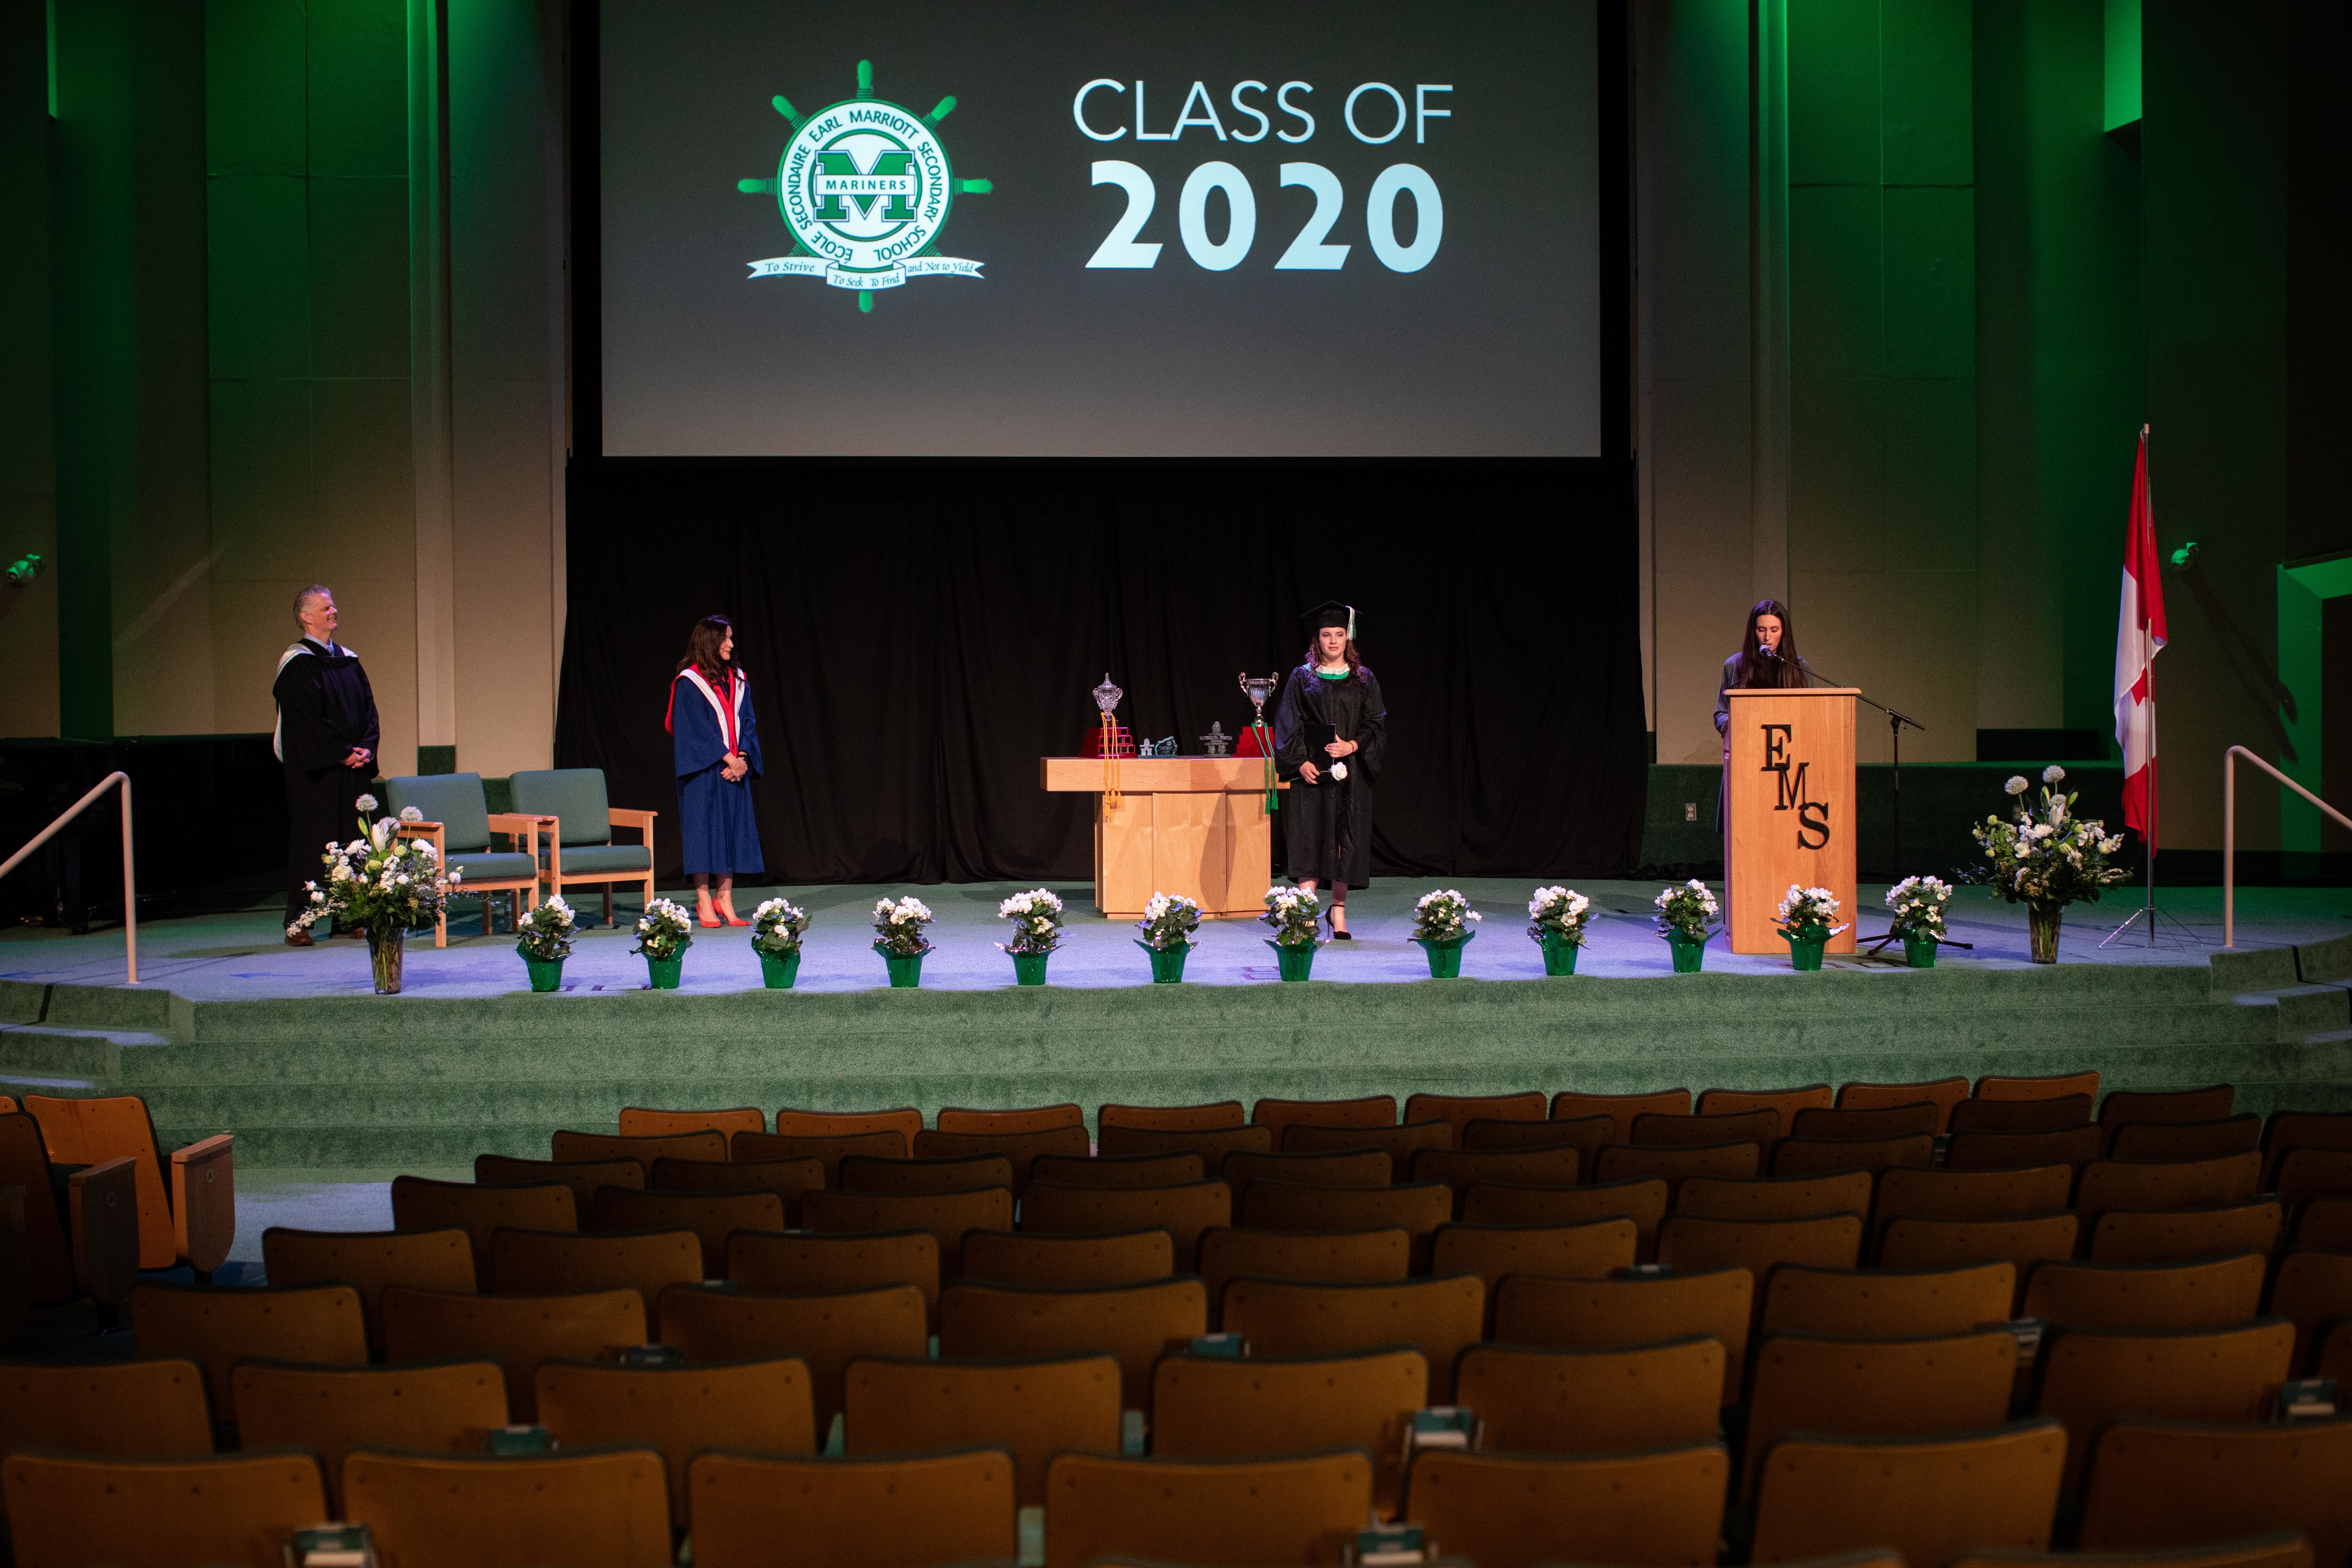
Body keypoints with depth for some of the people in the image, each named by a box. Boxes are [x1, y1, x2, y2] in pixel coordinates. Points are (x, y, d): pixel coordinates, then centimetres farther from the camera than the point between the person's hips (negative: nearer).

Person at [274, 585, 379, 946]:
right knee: (311, 839, -5)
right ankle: (297, 922, -2)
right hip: (314, 770, -7)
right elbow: (307, 719, -14)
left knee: (350, 840, 6)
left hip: (352, 768, 7)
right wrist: (343, 753, -17)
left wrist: (367, 748, -4)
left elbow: (368, 708, 11)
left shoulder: (348, 660, 14)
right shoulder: (297, 664, -7)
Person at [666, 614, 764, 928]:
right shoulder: (689, 682, -5)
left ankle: (725, 902, 8)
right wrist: (728, 758, -16)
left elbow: (747, 724, 10)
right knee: (705, 831, -4)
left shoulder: (736, 680, 13)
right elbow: (697, 730, -11)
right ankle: (704, 904, 0)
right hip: (704, 772, -6)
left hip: (735, 769, 6)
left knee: (733, 832, 3)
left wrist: (743, 758, -6)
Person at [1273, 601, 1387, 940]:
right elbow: (1288, 724, 0)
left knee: (1346, 839, 3)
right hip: (1312, 770, -2)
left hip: (1350, 774, 2)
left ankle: (1339, 911, 13)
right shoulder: (1302, 677, 4)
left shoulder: (1364, 679, 7)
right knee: (1310, 838, -8)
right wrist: (1301, 761, -12)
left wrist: (1353, 746, -13)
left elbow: (1376, 723, 4)